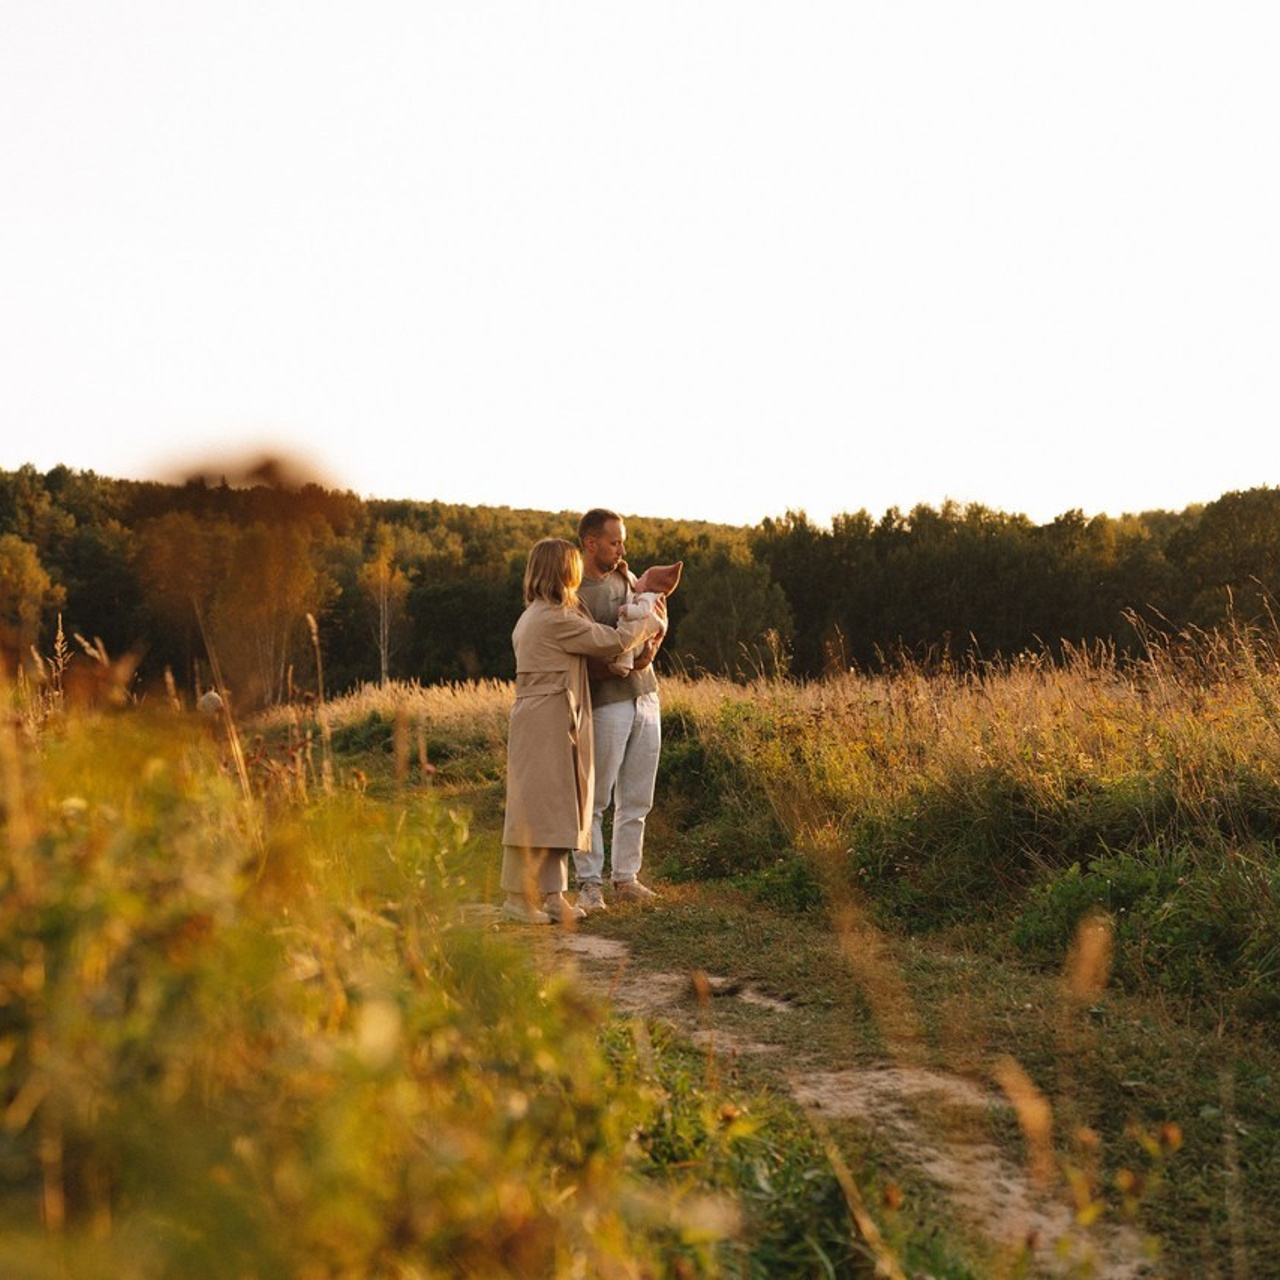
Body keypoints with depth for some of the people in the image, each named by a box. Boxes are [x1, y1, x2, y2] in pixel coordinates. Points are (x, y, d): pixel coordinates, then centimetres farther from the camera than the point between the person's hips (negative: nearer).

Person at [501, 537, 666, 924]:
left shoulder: (532, 617, 17)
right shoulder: (556, 619, -15)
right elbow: (613, 642, -10)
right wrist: (652, 622, 6)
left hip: (555, 727, 10)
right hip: (545, 726, -10)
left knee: (558, 808, 10)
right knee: (537, 808, -6)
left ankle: (552, 894, 13)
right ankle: (517, 897, 0)